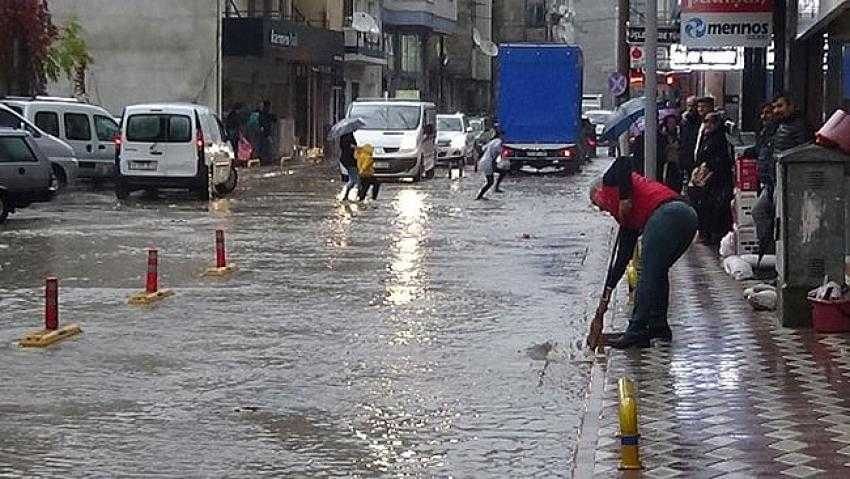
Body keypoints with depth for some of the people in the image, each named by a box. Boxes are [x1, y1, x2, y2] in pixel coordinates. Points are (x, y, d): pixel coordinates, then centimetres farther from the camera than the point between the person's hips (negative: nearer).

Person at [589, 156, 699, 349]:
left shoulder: (609, 183, 20)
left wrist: (625, 198, -5)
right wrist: (606, 294, 38)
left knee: (648, 274, -4)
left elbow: (624, 162, -4)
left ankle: (637, 332, -3)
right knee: (659, 273, 22)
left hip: (665, 213, -9)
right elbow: (623, 258, 36)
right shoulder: (628, 217, 36)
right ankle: (659, 326, 25)